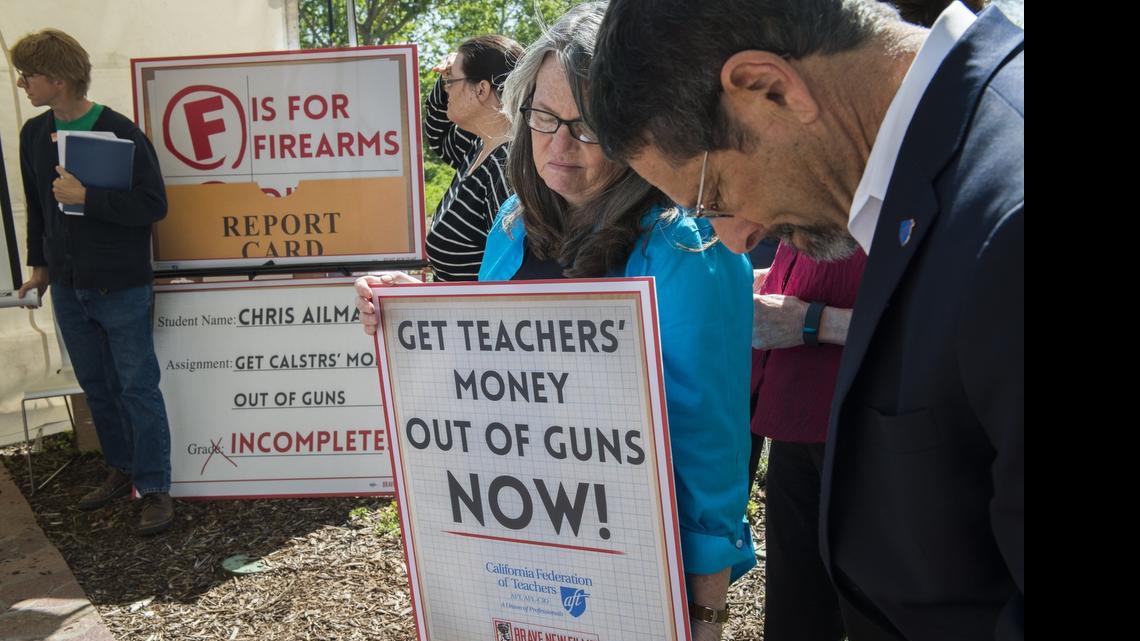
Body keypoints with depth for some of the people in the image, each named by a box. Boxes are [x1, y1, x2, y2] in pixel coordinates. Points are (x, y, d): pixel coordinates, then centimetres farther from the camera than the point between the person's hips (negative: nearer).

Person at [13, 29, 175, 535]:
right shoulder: (33, 135, 5)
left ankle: (154, 488, 10)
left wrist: (87, 197, -24)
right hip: (67, 285, 6)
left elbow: (153, 205, -17)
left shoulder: (121, 133, -15)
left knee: (137, 388, 0)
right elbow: (37, 206, 16)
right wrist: (39, 265, 18)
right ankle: (122, 469, 31)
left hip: (120, 287, -6)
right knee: (96, 386, 16)